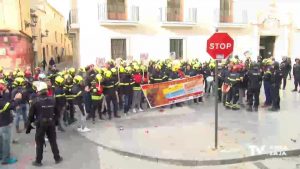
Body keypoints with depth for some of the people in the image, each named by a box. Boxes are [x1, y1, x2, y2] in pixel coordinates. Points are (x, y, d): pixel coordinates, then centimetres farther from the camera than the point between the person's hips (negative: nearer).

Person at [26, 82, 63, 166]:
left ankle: (38, 161, 19)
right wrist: (55, 120, 21)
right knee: (53, 141, 15)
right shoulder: (52, 99, -1)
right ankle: (57, 158, 24)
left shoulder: (35, 101, -12)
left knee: (39, 143, 9)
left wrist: (29, 126, 2)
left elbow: (31, 115, -8)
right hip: (51, 123, 3)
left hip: (40, 124, -3)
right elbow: (57, 112, 7)